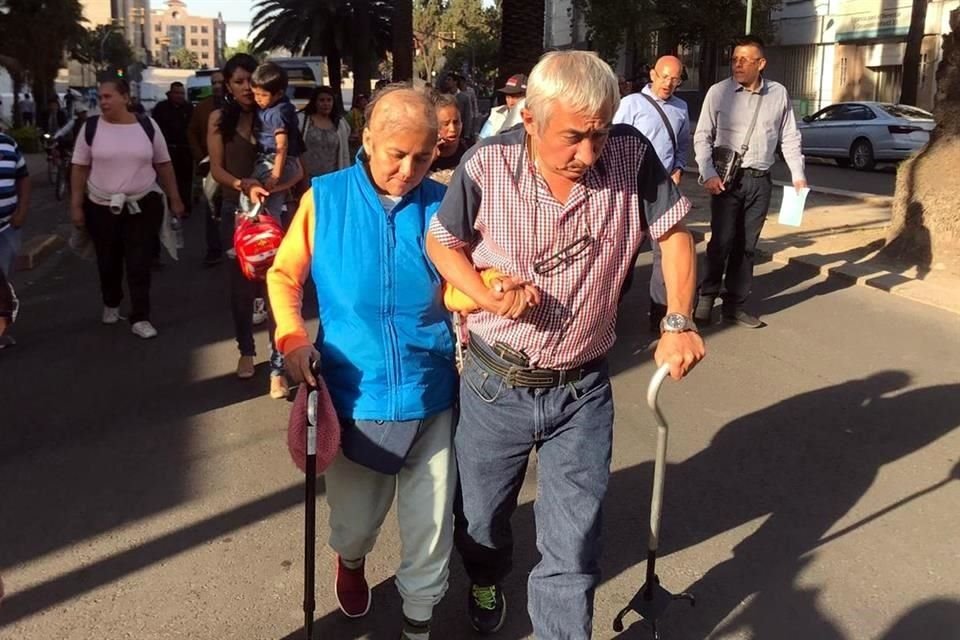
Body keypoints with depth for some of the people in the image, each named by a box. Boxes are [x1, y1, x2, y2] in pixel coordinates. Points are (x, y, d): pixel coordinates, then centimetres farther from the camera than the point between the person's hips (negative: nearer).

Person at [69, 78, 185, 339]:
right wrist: (76, 206, -3)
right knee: (108, 263, 14)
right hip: (102, 207, 1)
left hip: (143, 205, -1)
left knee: (140, 264, -1)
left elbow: (164, 164, 5)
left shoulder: (147, 125, -3)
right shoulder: (91, 127, -4)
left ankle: (140, 318, 8)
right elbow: (80, 168, 0)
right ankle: (111, 304, 39)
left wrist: (175, 199, 5)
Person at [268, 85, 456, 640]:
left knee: (432, 527, 9)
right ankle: (351, 562, 55)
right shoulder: (325, 197, -6)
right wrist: (292, 336, -13)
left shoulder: (442, 204, -5)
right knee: (355, 523, 17)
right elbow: (284, 274, 3)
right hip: (355, 394, 0)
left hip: (431, 397, 0)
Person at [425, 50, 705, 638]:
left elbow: (674, 233, -1)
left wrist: (679, 323, -10)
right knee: (481, 513, 24)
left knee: (574, 546, 3)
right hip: (495, 382, 1)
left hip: (584, 390, -1)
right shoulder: (488, 165, -16)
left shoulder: (632, 156, -15)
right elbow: (442, 243, -1)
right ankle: (487, 581, 58)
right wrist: (487, 296, -18)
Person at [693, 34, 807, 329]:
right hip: (726, 177, -3)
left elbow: (790, 137, 9)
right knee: (722, 240, -9)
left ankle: (734, 304, 18)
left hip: (760, 181, 3)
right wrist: (708, 174, -13)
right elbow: (702, 136, -2)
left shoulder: (779, 94, 3)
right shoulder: (718, 92, -4)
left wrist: (798, 174, 1)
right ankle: (706, 296, 10)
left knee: (746, 245, 8)